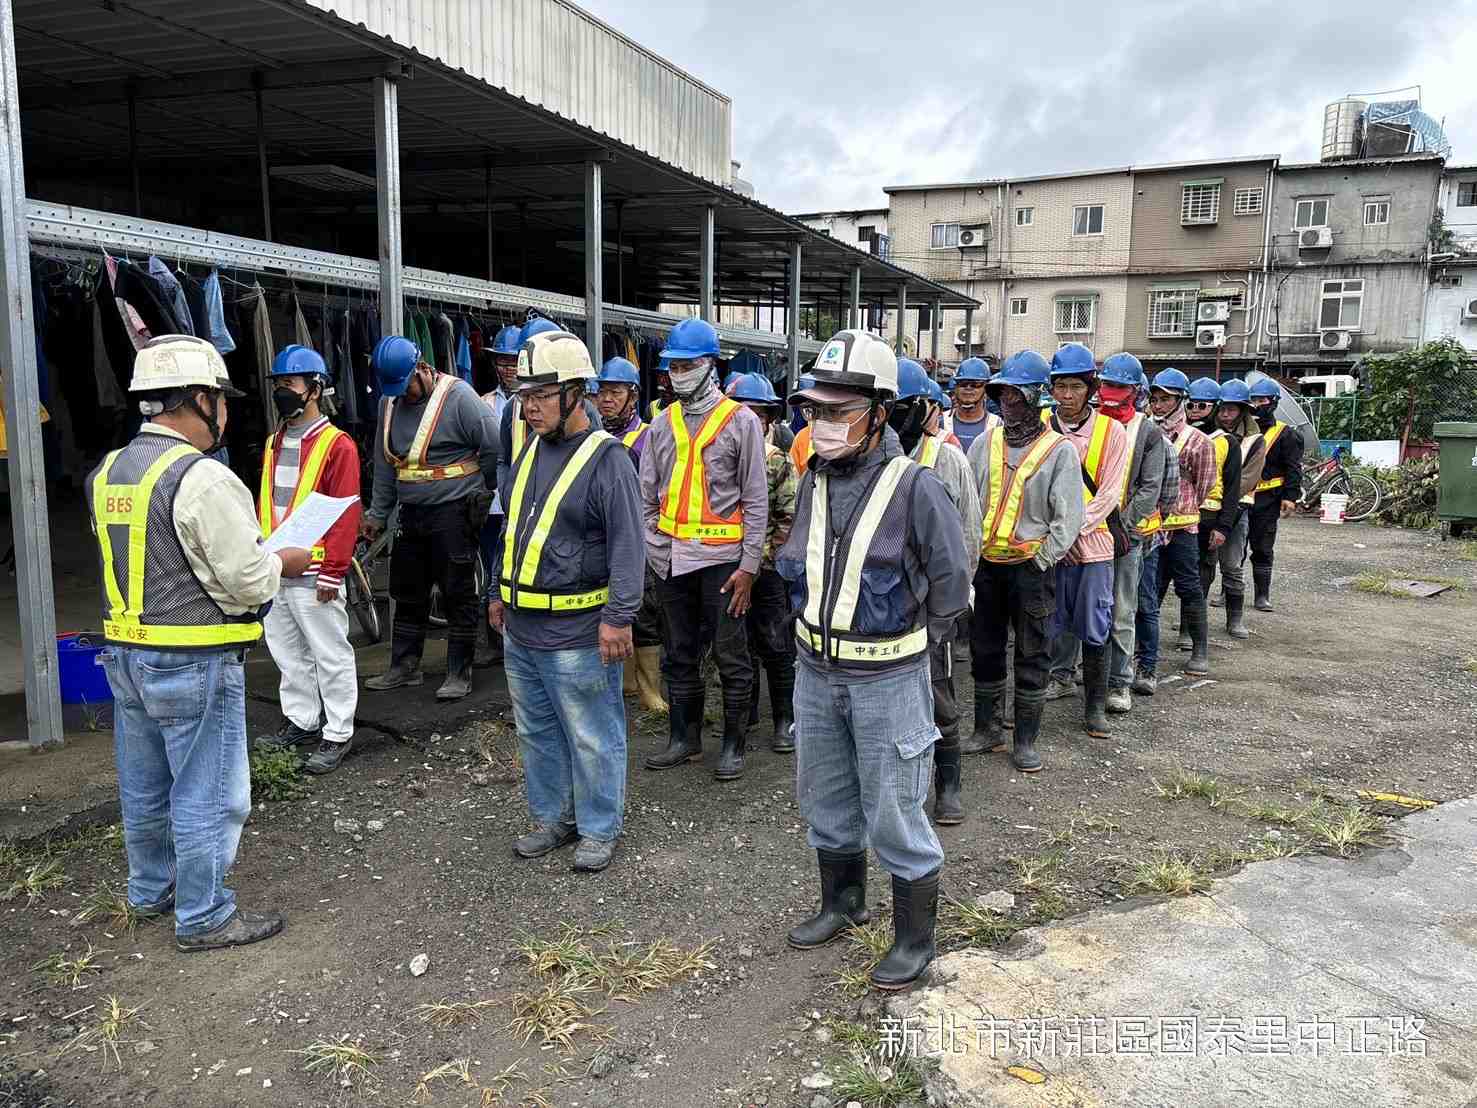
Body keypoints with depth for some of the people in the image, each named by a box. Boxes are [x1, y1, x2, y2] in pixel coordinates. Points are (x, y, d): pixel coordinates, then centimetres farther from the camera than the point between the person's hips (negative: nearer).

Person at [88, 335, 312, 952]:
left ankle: (151, 890, 38)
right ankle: (204, 918, 16)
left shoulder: (108, 473, 7)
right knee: (207, 794, 4)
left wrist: (255, 556, 15)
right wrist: (286, 562, 1)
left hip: (126, 653, 9)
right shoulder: (201, 479, -20)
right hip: (194, 664, -9)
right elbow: (251, 582, -20)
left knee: (144, 787, 21)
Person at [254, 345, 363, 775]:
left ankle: (338, 734, 11)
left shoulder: (337, 445, -10)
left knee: (330, 654, 2)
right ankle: (301, 720, 31)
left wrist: (331, 573, -16)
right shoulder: (274, 443, 13)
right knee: (287, 652, 17)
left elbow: (345, 514, -14)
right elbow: (263, 506, 18)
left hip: (313, 575, -8)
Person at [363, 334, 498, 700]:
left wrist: (479, 494, 1)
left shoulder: (458, 396, -13)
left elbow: (493, 448, -10)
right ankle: (404, 667, 26)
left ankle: (459, 673, 9)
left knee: (459, 595, 0)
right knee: (407, 594, 14)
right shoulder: (389, 403, 8)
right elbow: (385, 463, 14)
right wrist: (377, 514, 14)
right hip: (411, 515, 7)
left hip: (454, 513, -7)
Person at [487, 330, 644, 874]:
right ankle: (551, 817, 35)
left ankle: (598, 829, 21)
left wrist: (619, 617, -22)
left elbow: (628, 544, -17)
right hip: (520, 629, 8)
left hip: (576, 636, -8)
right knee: (536, 732, 19)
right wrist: (498, 591, 21)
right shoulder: (530, 452, 11)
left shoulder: (606, 458, -14)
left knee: (592, 739, 5)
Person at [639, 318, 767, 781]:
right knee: (680, 654, 14)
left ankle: (733, 745, 17)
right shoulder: (662, 424, 10)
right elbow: (646, 496, 12)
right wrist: (644, 551, 3)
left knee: (730, 656, 3)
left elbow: (756, 500, -5)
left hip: (720, 556, -5)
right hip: (670, 558, 5)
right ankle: (685, 738, 27)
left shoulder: (740, 421, -3)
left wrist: (749, 565, -10)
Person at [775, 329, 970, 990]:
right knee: (824, 799, 21)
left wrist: (912, 645, -2)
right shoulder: (814, 481, 2)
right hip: (816, 673, 7)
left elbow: (951, 582, -8)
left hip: (887, 680, -6)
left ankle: (914, 939, 24)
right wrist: (813, 627, 11)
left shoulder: (914, 487, -17)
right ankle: (841, 904, 43)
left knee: (893, 813, 4)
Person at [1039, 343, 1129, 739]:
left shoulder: (1112, 431, -4)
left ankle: (1096, 703, 12)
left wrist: (1075, 527, -16)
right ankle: (1062, 676, 33)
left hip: (1093, 542, -2)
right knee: (1057, 619, 14)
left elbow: (1109, 494, -7)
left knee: (1094, 628, 2)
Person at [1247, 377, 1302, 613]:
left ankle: (1262, 596, 11)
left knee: (1262, 549, 3)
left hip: (1266, 500, -3)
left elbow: (1293, 469, -2)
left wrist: (1290, 497, -11)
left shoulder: (1285, 434, 1)